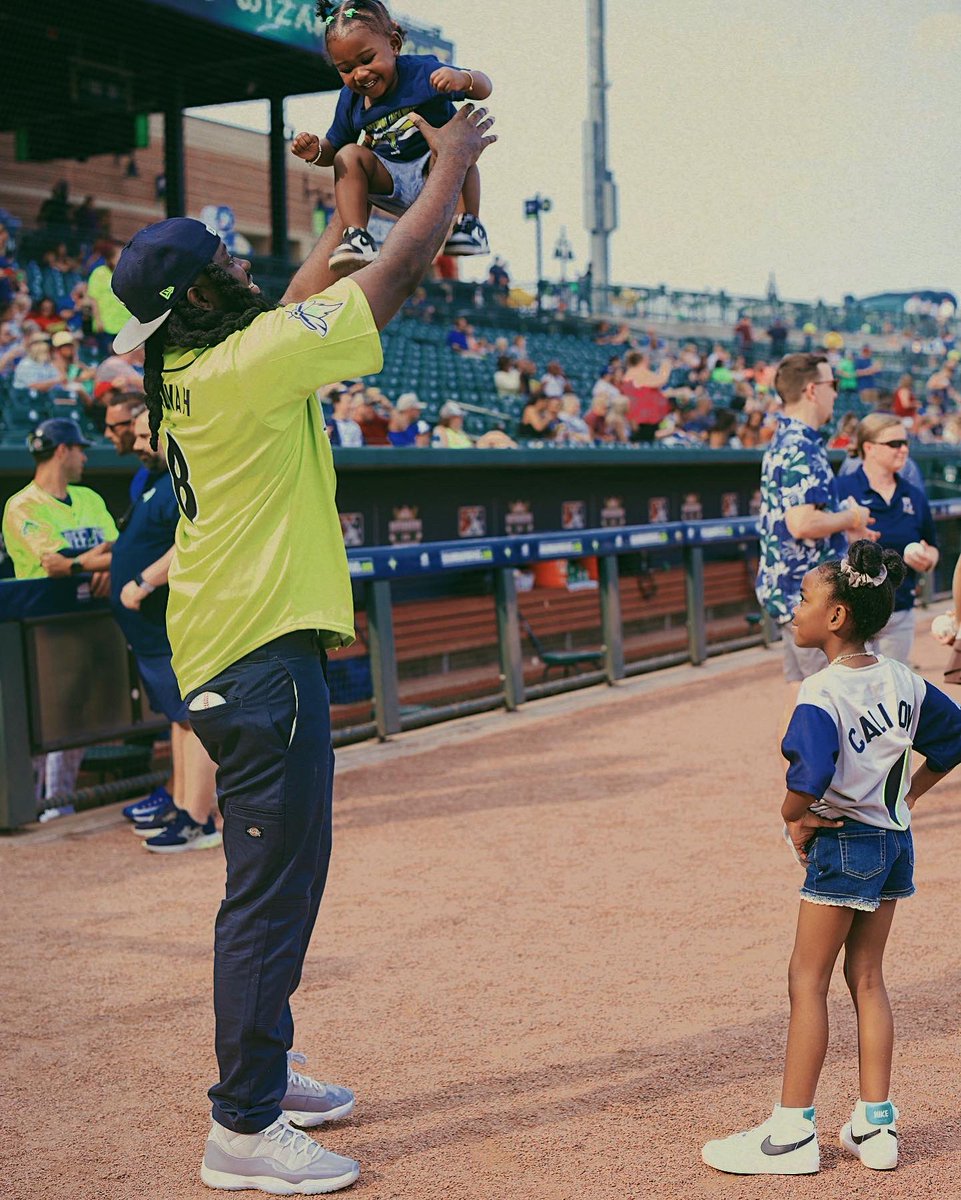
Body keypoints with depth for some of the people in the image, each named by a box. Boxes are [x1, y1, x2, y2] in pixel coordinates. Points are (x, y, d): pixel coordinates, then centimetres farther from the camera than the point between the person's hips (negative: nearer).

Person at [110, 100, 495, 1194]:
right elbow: (400, 272, -9)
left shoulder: (190, 373, 9)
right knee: (273, 887, -4)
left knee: (276, 880, 20)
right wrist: (450, 162, 5)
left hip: (226, 660, 10)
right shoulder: (252, 365, -16)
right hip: (264, 658, -10)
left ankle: (263, 1070, 32)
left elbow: (303, 300, 26)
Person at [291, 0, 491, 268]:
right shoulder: (350, 100, 3)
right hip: (392, 182, 4)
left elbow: (483, 89, -15)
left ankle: (468, 222, -26)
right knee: (349, 156, -17)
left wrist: (463, 79, -40)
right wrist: (316, 151, -11)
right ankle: (356, 237, -26)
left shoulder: (420, 70, -11)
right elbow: (333, 147, 14)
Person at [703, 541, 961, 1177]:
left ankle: (793, 1133, 7)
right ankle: (876, 1125, 18)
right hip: (895, 840, 8)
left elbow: (811, 775, -34)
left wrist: (793, 815, -15)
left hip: (844, 844, -8)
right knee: (867, 977, 15)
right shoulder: (903, 681, 3)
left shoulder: (823, 694, -21)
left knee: (808, 980, 2)